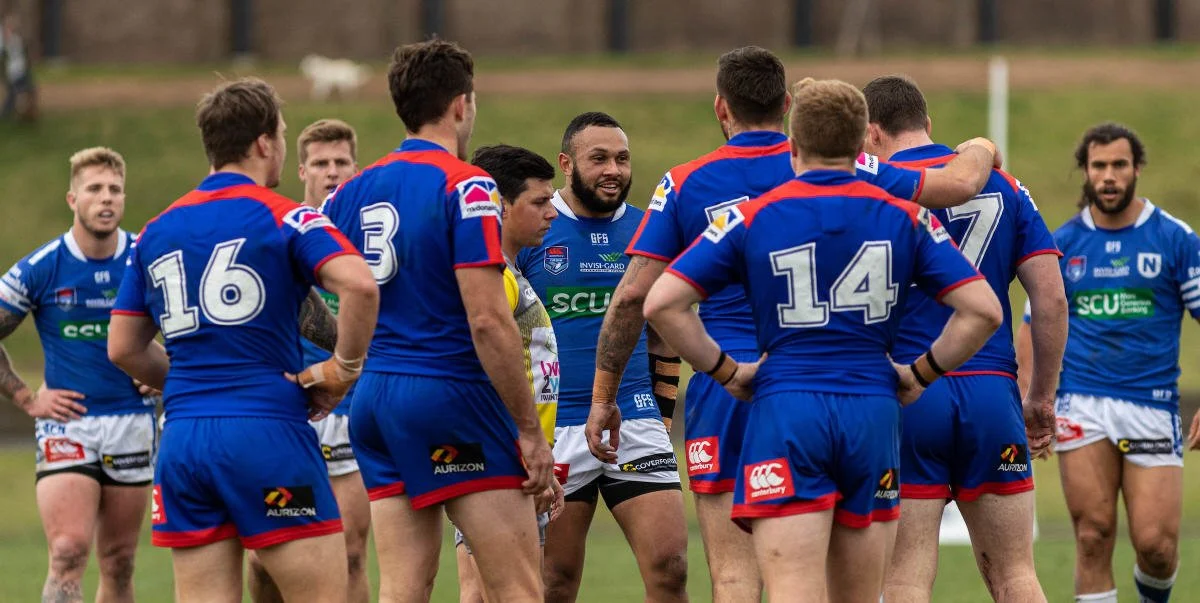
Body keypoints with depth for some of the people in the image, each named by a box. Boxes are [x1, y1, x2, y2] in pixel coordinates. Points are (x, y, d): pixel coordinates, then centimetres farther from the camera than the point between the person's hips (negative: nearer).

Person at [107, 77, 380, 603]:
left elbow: (123, 348, 17)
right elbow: (359, 284, -20)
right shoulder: (281, 218, -3)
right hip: (267, 434, -6)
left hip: (182, 440, 6)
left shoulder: (156, 232, 14)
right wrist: (343, 369, -6)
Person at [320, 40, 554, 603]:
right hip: (453, 393, -7)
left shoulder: (354, 192, 10)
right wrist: (531, 431, -12)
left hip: (375, 399, 7)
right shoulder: (465, 187, -10)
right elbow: (487, 320, -16)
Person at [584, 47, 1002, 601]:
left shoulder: (684, 183, 0)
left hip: (724, 387, -1)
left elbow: (633, 295, -3)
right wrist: (978, 152, 28)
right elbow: (960, 184, 4)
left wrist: (603, 395, 5)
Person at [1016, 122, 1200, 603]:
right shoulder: (1061, 244, 8)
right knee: (1093, 535, -6)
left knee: (1155, 542, -6)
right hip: (1082, 405, 1)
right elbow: (1035, 325, 13)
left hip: (1152, 406, -1)